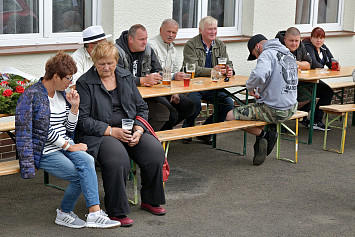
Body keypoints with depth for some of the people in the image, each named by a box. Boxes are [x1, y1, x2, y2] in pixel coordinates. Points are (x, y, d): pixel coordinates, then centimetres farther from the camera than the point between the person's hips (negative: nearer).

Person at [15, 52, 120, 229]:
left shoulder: (61, 95, 15)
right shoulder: (31, 96, -8)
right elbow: (46, 131, -14)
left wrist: (74, 107, 3)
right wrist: (70, 146, -13)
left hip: (64, 147, 6)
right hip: (44, 152, -6)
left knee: (87, 160, -26)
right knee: (81, 175, -23)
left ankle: (94, 213, -33)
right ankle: (64, 213, -2)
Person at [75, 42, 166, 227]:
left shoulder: (126, 77, 14)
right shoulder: (85, 83, -1)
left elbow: (141, 107, 15)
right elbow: (83, 120, -7)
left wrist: (138, 130, -4)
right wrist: (112, 131, -15)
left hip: (130, 130, 5)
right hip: (99, 134, -5)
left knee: (156, 152, -22)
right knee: (118, 159, -36)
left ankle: (150, 200, 2)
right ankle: (116, 212, -20)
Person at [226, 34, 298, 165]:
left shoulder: (267, 54, -13)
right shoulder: (289, 54, 15)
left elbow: (259, 75, -33)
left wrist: (250, 87, -13)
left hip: (274, 111, -9)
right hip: (291, 108, 9)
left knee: (230, 116, -3)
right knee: (258, 108, 36)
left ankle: (262, 134, 3)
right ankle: (261, 143, 21)